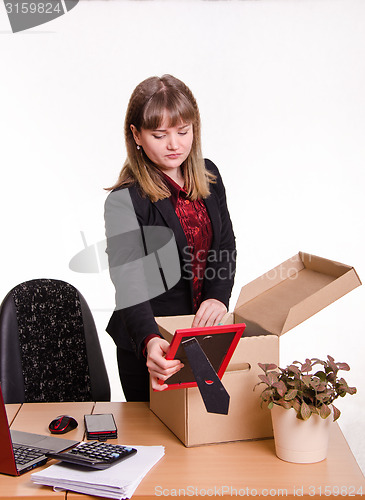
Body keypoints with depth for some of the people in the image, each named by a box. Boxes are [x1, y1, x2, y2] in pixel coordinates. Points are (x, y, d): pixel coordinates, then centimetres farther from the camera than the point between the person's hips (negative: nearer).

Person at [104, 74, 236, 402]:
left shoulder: (208, 175, 0)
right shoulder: (125, 201, -20)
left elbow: (225, 242, 7)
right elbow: (129, 283, -29)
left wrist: (219, 296, -11)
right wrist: (149, 342, -47)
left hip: (207, 334, 5)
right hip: (150, 347, -5)